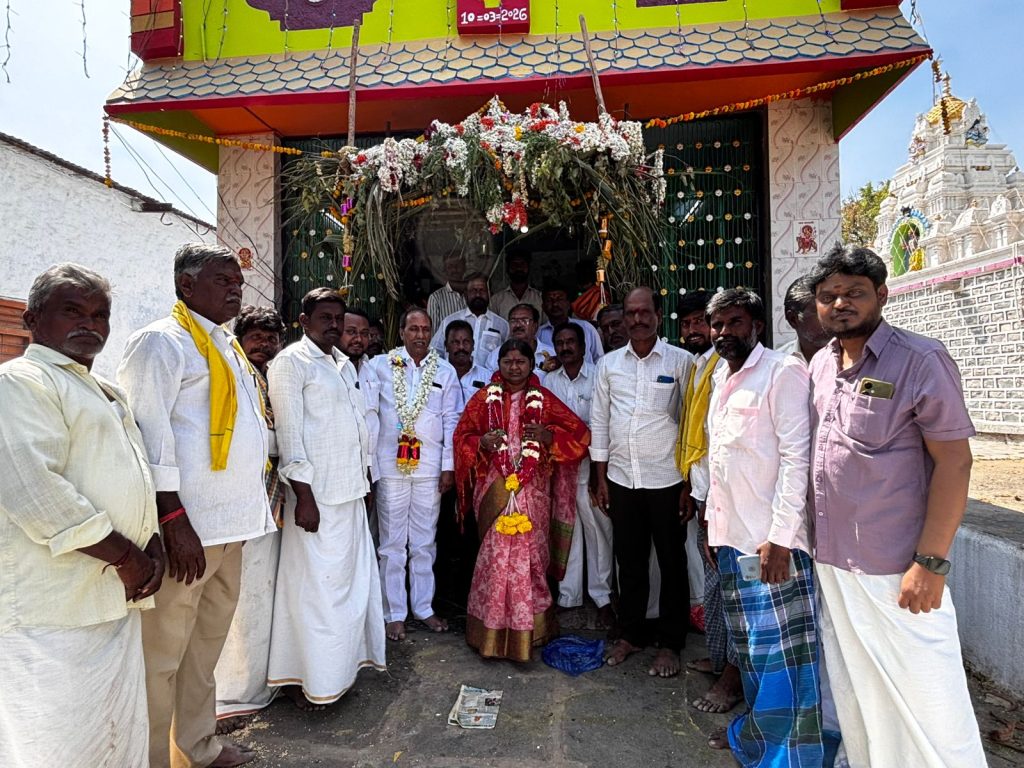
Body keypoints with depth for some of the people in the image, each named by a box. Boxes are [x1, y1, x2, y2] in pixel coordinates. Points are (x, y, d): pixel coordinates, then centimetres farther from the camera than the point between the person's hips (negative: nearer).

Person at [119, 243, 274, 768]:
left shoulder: (228, 346, 17)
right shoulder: (163, 341, -9)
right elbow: (149, 436, -17)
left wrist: (256, 502, 17)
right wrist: (174, 521, -20)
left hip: (230, 523, 9)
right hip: (187, 527, -9)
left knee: (208, 642, 20)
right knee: (162, 653, 4)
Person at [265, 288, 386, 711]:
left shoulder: (344, 363, 15)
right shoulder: (291, 362, -9)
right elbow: (289, 433, -14)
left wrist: (364, 476, 16)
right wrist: (304, 496, -17)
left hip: (351, 490, 8)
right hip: (317, 493, -8)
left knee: (352, 579, 16)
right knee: (316, 584, 1)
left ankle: (340, 661, 33)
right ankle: (302, 678, 18)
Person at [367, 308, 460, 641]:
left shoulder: (446, 372, 6)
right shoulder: (380, 366, 1)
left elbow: (451, 421, 5)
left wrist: (449, 466, 0)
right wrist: (367, 463, -4)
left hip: (430, 467, 2)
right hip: (390, 465, -1)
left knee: (424, 542, 12)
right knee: (393, 543, 7)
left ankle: (424, 607, 25)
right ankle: (394, 613, 18)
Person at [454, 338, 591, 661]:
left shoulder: (544, 400, 5)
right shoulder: (484, 398, 5)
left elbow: (579, 432, 5)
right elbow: (462, 436, 8)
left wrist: (548, 435, -12)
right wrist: (482, 442, -13)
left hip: (533, 492, 1)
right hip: (495, 490, 0)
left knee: (529, 555, 3)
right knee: (496, 555, 0)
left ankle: (528, 629, 21)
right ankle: (493, 629, 17)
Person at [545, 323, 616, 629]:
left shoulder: (597, 378, -3)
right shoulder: (550, 381, 8)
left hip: (588, 465, -3)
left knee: (598, 530, 2)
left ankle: (602, 596, 17)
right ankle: (568, 594, 24)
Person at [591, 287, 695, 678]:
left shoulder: (681, 361, -3)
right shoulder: (609, 363, 6)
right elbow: (599, 421, 8)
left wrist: (690, 483, -6)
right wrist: (601, 478, 6)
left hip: (667, 480, -2)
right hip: (621, 480, 3)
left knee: (672, 564, 10)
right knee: (630, 561, 15)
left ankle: (670, 643, 26)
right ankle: (631, 633, 32)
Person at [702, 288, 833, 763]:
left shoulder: (782, 372, -9)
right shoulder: (721, 378, 15)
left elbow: (796, 457, -16)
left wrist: (781, 536, -19)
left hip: (772, 541, -8)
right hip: (731, 537, 8)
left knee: (779, 652, 1)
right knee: (747, 646, 19)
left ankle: (778, 747, 18)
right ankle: (755, 731, 36)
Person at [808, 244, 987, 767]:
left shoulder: (920, 361, -10)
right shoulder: (820, 365, 7)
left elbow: (955, 461, -13)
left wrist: (931, 563, -17)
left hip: (896, 570, -6)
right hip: (831, 562, 6)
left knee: (925, 701, 8)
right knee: (853, 694, 20)